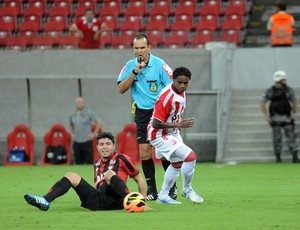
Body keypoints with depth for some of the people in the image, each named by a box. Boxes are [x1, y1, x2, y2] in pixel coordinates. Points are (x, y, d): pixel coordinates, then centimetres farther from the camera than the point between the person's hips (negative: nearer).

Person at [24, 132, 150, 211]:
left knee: (109, 173, -29)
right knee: (71, 176, 1)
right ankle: (45, 200, -20)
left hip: (113, 200, -6)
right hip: (98, 203, 6)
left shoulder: (121, 159, 7)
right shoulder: (97, 164, 24)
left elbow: (139, 178, 7)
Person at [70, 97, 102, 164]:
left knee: (89, 162, -5)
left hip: (87, 141, -4)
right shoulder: (72, 115, 10)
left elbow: (98, 123, -1)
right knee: (78, 163, 6)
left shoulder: (89, 113, -5)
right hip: (76, 142, 5)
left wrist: (94, 134, -5)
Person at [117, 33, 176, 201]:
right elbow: (121, 89, -3)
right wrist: (134, 72, -14)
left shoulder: (159, 64, -7)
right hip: (142, 113, 3)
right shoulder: (130, 66, 4)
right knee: (145, 152, -2)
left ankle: (172, 187, 11)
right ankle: (152, 191, 6)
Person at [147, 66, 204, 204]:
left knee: (177, 164, 23)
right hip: (159, 135, -10)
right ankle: (187, 189, 1)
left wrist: (181, 122, 12)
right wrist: (179, 125, -28)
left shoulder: (180, 92, -1)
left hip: (172, 134, 10)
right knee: (190, 156, -18)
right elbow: (156, 123, -28)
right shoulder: (167, 97, -29)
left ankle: (163, 196, 34)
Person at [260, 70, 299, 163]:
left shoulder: (288, 90, 1)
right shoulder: (270, 91, -1)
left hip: (286, 117, 0)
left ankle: (295, 156, -9)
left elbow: (294, 101, 14)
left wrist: (294, 113, 2)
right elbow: (262, 103, 4)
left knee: (290, 136, -7)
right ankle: (278, 157, 9)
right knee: (277, 138, 1)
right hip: (275, 118, 0)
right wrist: (266, 115, -4)